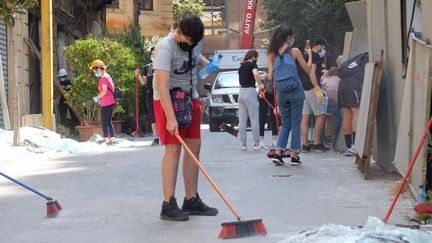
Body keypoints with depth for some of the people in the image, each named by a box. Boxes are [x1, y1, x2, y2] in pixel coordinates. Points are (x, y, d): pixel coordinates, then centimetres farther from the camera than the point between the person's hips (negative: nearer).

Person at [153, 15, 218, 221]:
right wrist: (171, 119, -35)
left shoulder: (194, 41, 1)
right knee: (173, 148, -12)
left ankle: (191, 200, 12)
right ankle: (168, 205, -11)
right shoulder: (165, 48, -23)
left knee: (194, 146, 5)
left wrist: (208, 64, 5)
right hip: (168, 100, -8)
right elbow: (162, 85, -30)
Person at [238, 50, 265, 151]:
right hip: (250, 92, -7)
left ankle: (243, 144, 6)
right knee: (254, 119, -2)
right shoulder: (252, 65, -7)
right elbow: (256, 75, -23)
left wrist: (260, 77, 14)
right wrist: (261, 85, -10)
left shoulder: (241, 67, 15)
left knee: (242, 120, 6)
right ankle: (256, 143, -3)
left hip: (241, 92, 7)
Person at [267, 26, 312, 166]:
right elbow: (307, 70, 2)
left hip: (281, 93, 4)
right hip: (295, 92, -3)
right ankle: (294, 155, 6)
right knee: (295, 124, 5)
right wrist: (310, 54, 15)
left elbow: (270, 77, 2)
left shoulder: (272, 54, 3)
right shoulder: (294, 51, -6)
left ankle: (278, 152, 0)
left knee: (285, 124, 13)